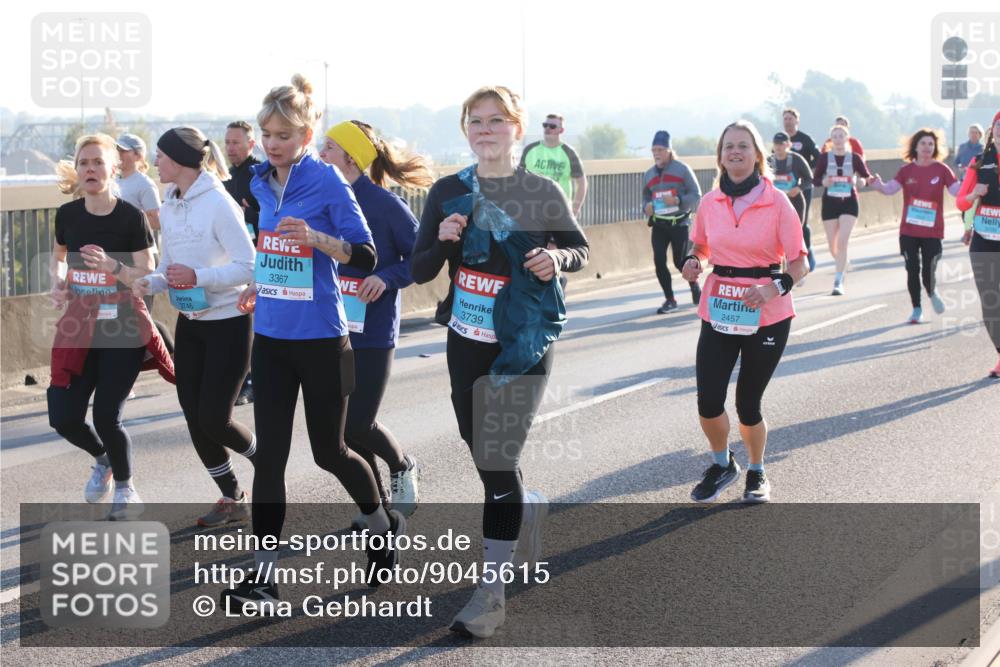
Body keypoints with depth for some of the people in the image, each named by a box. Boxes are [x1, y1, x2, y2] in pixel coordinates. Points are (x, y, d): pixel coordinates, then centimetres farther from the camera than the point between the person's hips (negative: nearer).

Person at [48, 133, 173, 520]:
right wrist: (58, 281, -1)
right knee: (63, 418, -4)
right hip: (79, 326, 4)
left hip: (123, 327, -4)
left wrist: (113, 267, -27)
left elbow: (148, 276, -9)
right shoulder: (67, 214, 1)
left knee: (106, 416, -9)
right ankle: (103, 459, 31)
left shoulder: (130, 217, -10)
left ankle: (125, 487, 20)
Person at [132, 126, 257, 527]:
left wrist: (197, 276, -27)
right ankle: (232, 498, 21)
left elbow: (250, 267, -20)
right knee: (195, 418, 6)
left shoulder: (218, 204, -17)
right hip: (190, 323, 8)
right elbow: (170, 269, 14)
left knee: (213, 419, -8)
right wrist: (149, 283, -7)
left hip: (228, 324, -8)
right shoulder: (169, 207, 7)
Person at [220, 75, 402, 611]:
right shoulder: (262, 183, 8)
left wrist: (316, 238, -28)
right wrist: (260, 285, 14)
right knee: (269, 454, 0)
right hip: (270, 336, 5)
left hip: (320, 339, -5)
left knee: (329, 451, 8)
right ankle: (264, 573, 2)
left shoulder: (327, 181, -12)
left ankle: (384, 526, 36)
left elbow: (365, 254, -14)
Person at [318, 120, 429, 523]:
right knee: (343, 424, 8)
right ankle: (377, 501, 25)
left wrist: (387, 278, -22)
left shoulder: (385, 205, -12)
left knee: (358, 424, -6)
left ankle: (402, 468, 25)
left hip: (373, 333, -6)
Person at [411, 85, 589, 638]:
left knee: (498, 461, -10)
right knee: (484, 459, 15)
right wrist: (443, 241, -19)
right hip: (466, 343, 4)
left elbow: (581, 249, 6)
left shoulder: (542, 193, -6)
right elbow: (419, 271, 2)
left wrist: (555, 258, -17)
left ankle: (491, 593, -4)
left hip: (523, 346, -4)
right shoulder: (448, 192, 0)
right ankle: (529, 509, 49)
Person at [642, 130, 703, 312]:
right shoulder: (649, 174, 11)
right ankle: (669, 299, 7)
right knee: (659, 261, -6)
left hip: (679, 223, -4)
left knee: (680, 262, 1)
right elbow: (646, 197, 21)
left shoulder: (682, 169, -4)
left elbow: (696, 195, -6)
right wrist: (646, 207, -2)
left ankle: (696, 290, 30)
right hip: (658, 225, 4)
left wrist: (678, 200, -21)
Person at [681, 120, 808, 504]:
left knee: (747, 404, 4)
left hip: (767, 316, -3)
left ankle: (756, 473, 32)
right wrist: (693, 263, -4)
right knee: (708, 403, -6)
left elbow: (800, 263, -7)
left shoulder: (776, 203, -9)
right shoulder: (710, 203, 1)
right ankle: (722, 464, 24)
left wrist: (776, 288, -25)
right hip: (718, 313, 3)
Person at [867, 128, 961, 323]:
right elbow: (891, 188, -8)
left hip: (932, 232, -1)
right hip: (908, 231, 1)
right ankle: (917, 309, 19)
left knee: (928, 272, -5)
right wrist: (878, 185, -28)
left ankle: (932, 293, 29)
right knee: (912, 270, 2)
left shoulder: (941, 170, -2)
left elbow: (956, 190, -9)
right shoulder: (907, 170, 2)